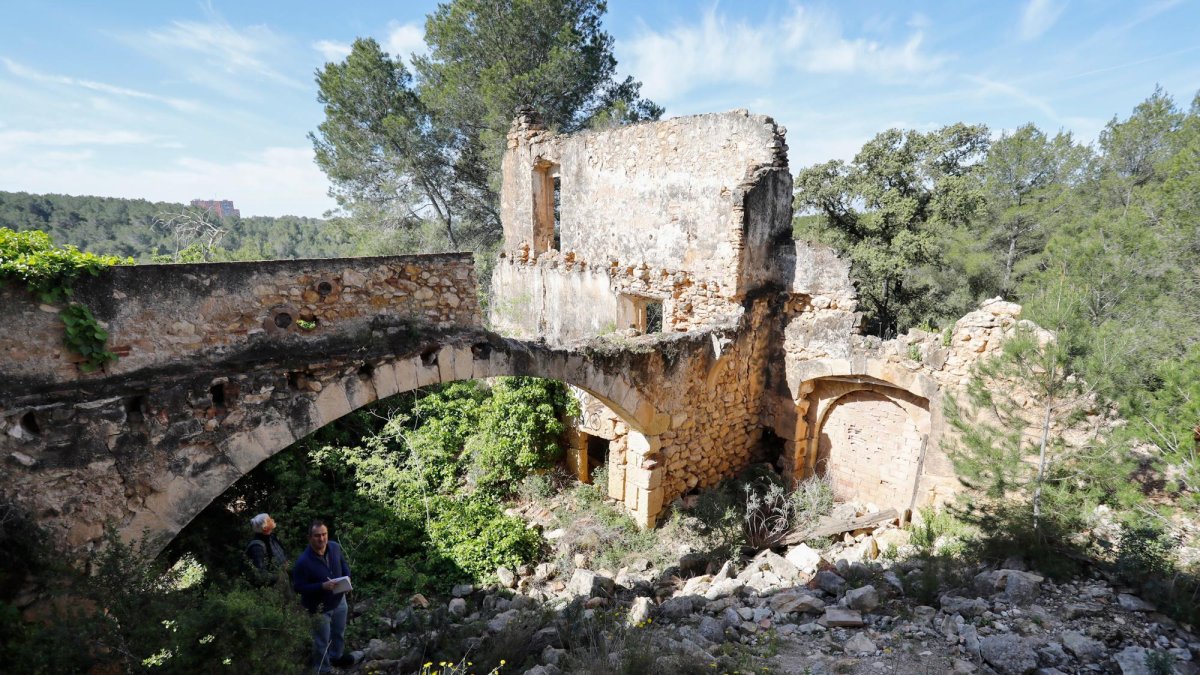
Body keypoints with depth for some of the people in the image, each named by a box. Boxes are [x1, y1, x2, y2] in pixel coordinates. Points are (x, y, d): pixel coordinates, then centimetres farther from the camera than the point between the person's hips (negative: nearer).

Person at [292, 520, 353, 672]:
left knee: (339, 632, 28)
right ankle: (322, 670, 41)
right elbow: (298, 587, -22)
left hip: (339, 600, 5)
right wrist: (322, 586, -32)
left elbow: (344, 564, 3)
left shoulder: (335, 547, -15)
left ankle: (336, 656, 55)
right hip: (319, 607, -5)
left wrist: (347, 578, -15)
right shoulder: (303, 561, -30)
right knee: (322, 642, 16)